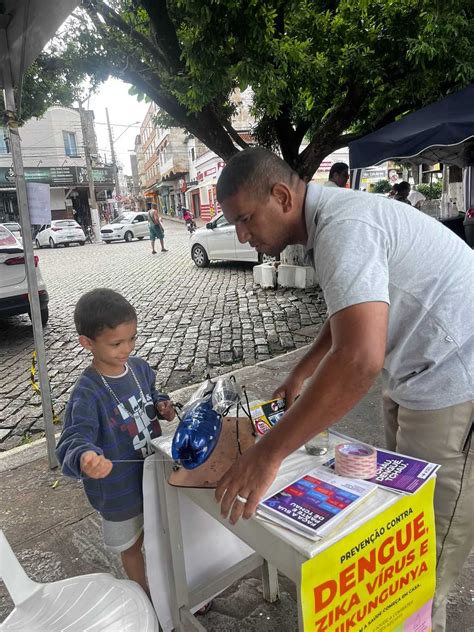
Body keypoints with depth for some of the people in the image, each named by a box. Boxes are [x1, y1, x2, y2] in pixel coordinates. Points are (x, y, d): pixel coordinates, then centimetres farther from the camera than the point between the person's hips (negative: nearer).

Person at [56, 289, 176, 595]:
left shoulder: (139, 366, -8)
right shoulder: (87, 394, -29)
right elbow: (76, 439, -36)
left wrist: (161, 405, -10)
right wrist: (85, 458, -58)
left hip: (155, 472, 6)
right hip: (120, 489, -5)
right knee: (132, 546, 21)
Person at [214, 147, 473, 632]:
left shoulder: (344, 227, -27)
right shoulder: (330, 220, 6)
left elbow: (359, 359, -39)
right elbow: (348, 311, 20)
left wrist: (267, 453, -32)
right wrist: (299, 376, 21)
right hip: (418, 375, 10)